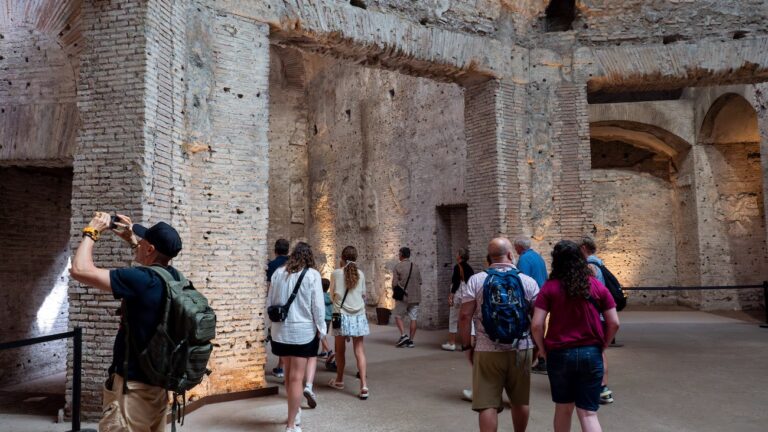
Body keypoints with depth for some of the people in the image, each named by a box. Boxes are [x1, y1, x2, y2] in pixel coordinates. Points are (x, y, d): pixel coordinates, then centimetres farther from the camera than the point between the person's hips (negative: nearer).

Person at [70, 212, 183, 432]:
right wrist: (131, 238, 22)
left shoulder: (141, 279, -22)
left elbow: (79, 270, -21)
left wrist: (91, 232, -7)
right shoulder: (173, 277, 1)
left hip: (133, 386, -8)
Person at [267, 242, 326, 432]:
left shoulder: (278, 273, 3)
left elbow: (269, 303, 10)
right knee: (296, 377, 2)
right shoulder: (312, 275, -9)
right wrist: (321, 329, 0)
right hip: (303, 331, -4)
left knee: (289, 373, 21)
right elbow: (318, 306, -10)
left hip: (281, 331, 4)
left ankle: (295, 411, 37)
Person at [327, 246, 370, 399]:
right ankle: (364, 386, -6)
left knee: (340, 350, 15)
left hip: (341, 315, -1)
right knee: (359, 351, 2)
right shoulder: (360, 274, 1)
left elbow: (333, 293, 9)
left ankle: (339, 380, 31)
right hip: (358, 316, 1)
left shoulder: (336, 273, -4)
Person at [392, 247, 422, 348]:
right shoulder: (415, 267, 5)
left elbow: (394, 283, -9)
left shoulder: (398, 267, -8)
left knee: (398, 316, 10)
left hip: (403, 296, -4)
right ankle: (411, 340, 8)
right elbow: (420, 282, 9)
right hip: (415, 297, 4)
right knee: (413, 318, 6)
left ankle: (403, 335, -5)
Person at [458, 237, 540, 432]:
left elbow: (464, 316, -7)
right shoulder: (529, 282, 0)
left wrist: (467, 345, 4)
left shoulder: (476, 280, -3)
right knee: (520, 402, 19)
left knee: (487, 404, 3)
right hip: (520, 350, 2)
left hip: (487, 351, -1)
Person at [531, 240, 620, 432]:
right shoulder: (597, 286, 1)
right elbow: (614, 323, 0)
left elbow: (536, 325, -12)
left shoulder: (550, 287, -6)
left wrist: (543, 349, 3)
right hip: (591, 354, 1)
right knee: (588, 413, 6)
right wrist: (602, 346, 14)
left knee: (563, 408, 18)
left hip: (559, 354, -1)